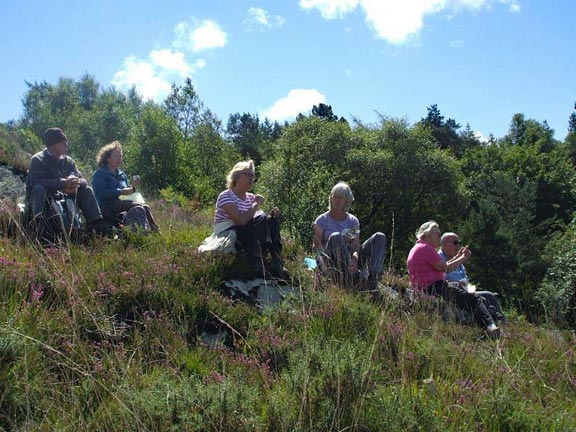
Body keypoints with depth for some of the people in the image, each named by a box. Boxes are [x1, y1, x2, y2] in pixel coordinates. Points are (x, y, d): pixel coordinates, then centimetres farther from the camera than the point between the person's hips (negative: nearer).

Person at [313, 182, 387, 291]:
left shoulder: (353, 220, 12)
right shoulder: (322, 220, 5)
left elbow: (356, 245, -2)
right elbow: (316, 246, -2)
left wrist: (355, 258, -24)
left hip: (350, 262, 4)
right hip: (331, 264, -3)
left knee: (380, 237, -13)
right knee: (336, 237, -34)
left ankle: (373, 281, -32)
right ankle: (347, 282, -43)